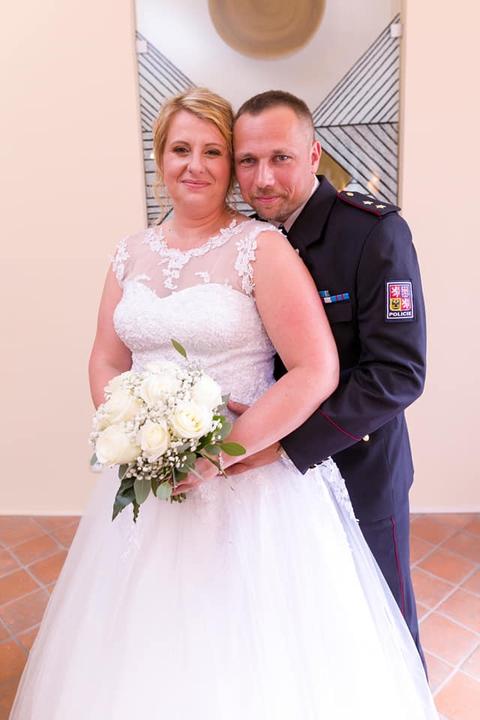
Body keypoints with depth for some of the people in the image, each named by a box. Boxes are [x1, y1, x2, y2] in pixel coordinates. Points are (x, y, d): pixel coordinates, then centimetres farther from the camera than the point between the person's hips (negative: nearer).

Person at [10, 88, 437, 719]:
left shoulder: (262, 248, -10)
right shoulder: (132, 254, 7)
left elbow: (316, 372, -15)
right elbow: (107, 361, 11)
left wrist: (220, 454, -17)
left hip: (249, 485, -4)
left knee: (246, 659, 14)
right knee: (146, 646, 21)